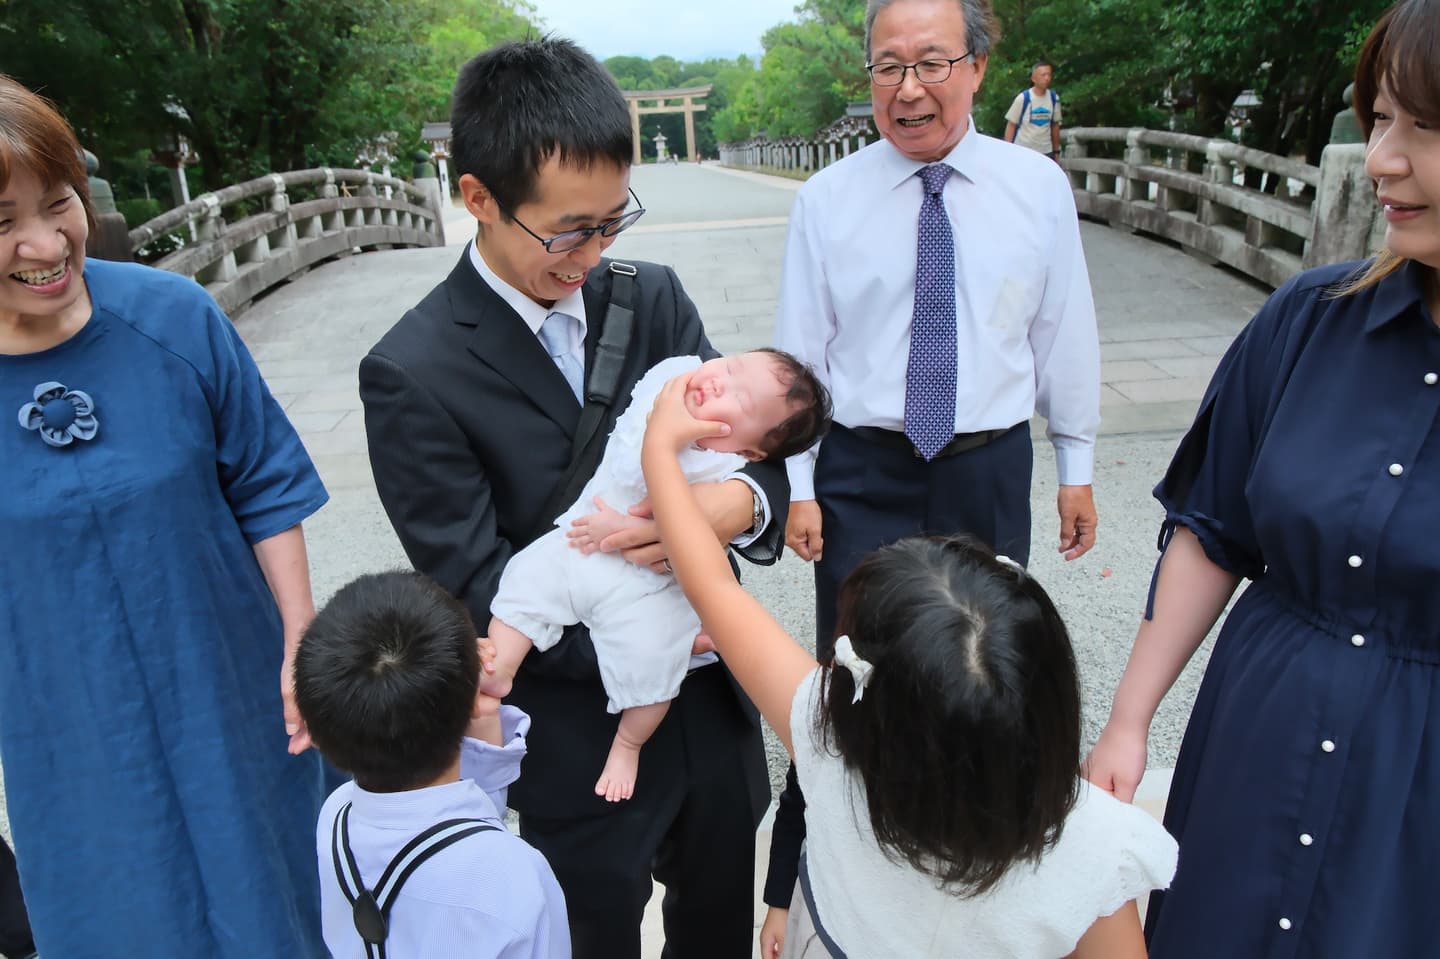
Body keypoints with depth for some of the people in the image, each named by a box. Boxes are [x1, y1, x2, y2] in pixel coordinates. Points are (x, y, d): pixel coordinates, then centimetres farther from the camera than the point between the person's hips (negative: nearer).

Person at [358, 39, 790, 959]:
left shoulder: (652, 297, -4)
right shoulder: (412, 374, -18)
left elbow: (759, 447, -3)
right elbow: (479, 588, -17)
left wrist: (740, 502, -27)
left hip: (716, 702, 5)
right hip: (580, 741, -4)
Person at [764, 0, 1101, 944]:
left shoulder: (1039, 186, -2)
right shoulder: (827, 199, -5)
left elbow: (1065, 332, 4)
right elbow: (798, 353, -2)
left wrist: (1077, 465, 8)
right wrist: (799, 487, -3)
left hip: (990, 471, 2)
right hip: (863, 473, -1)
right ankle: (802, 886, 24)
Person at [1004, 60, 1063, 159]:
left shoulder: (1054, 98, 2)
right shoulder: (1023, 98, -10)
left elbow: (1055, 125, 11)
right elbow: (1011, 125, -5)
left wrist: (1056, 151, 12)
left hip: (1046, 152, 4)